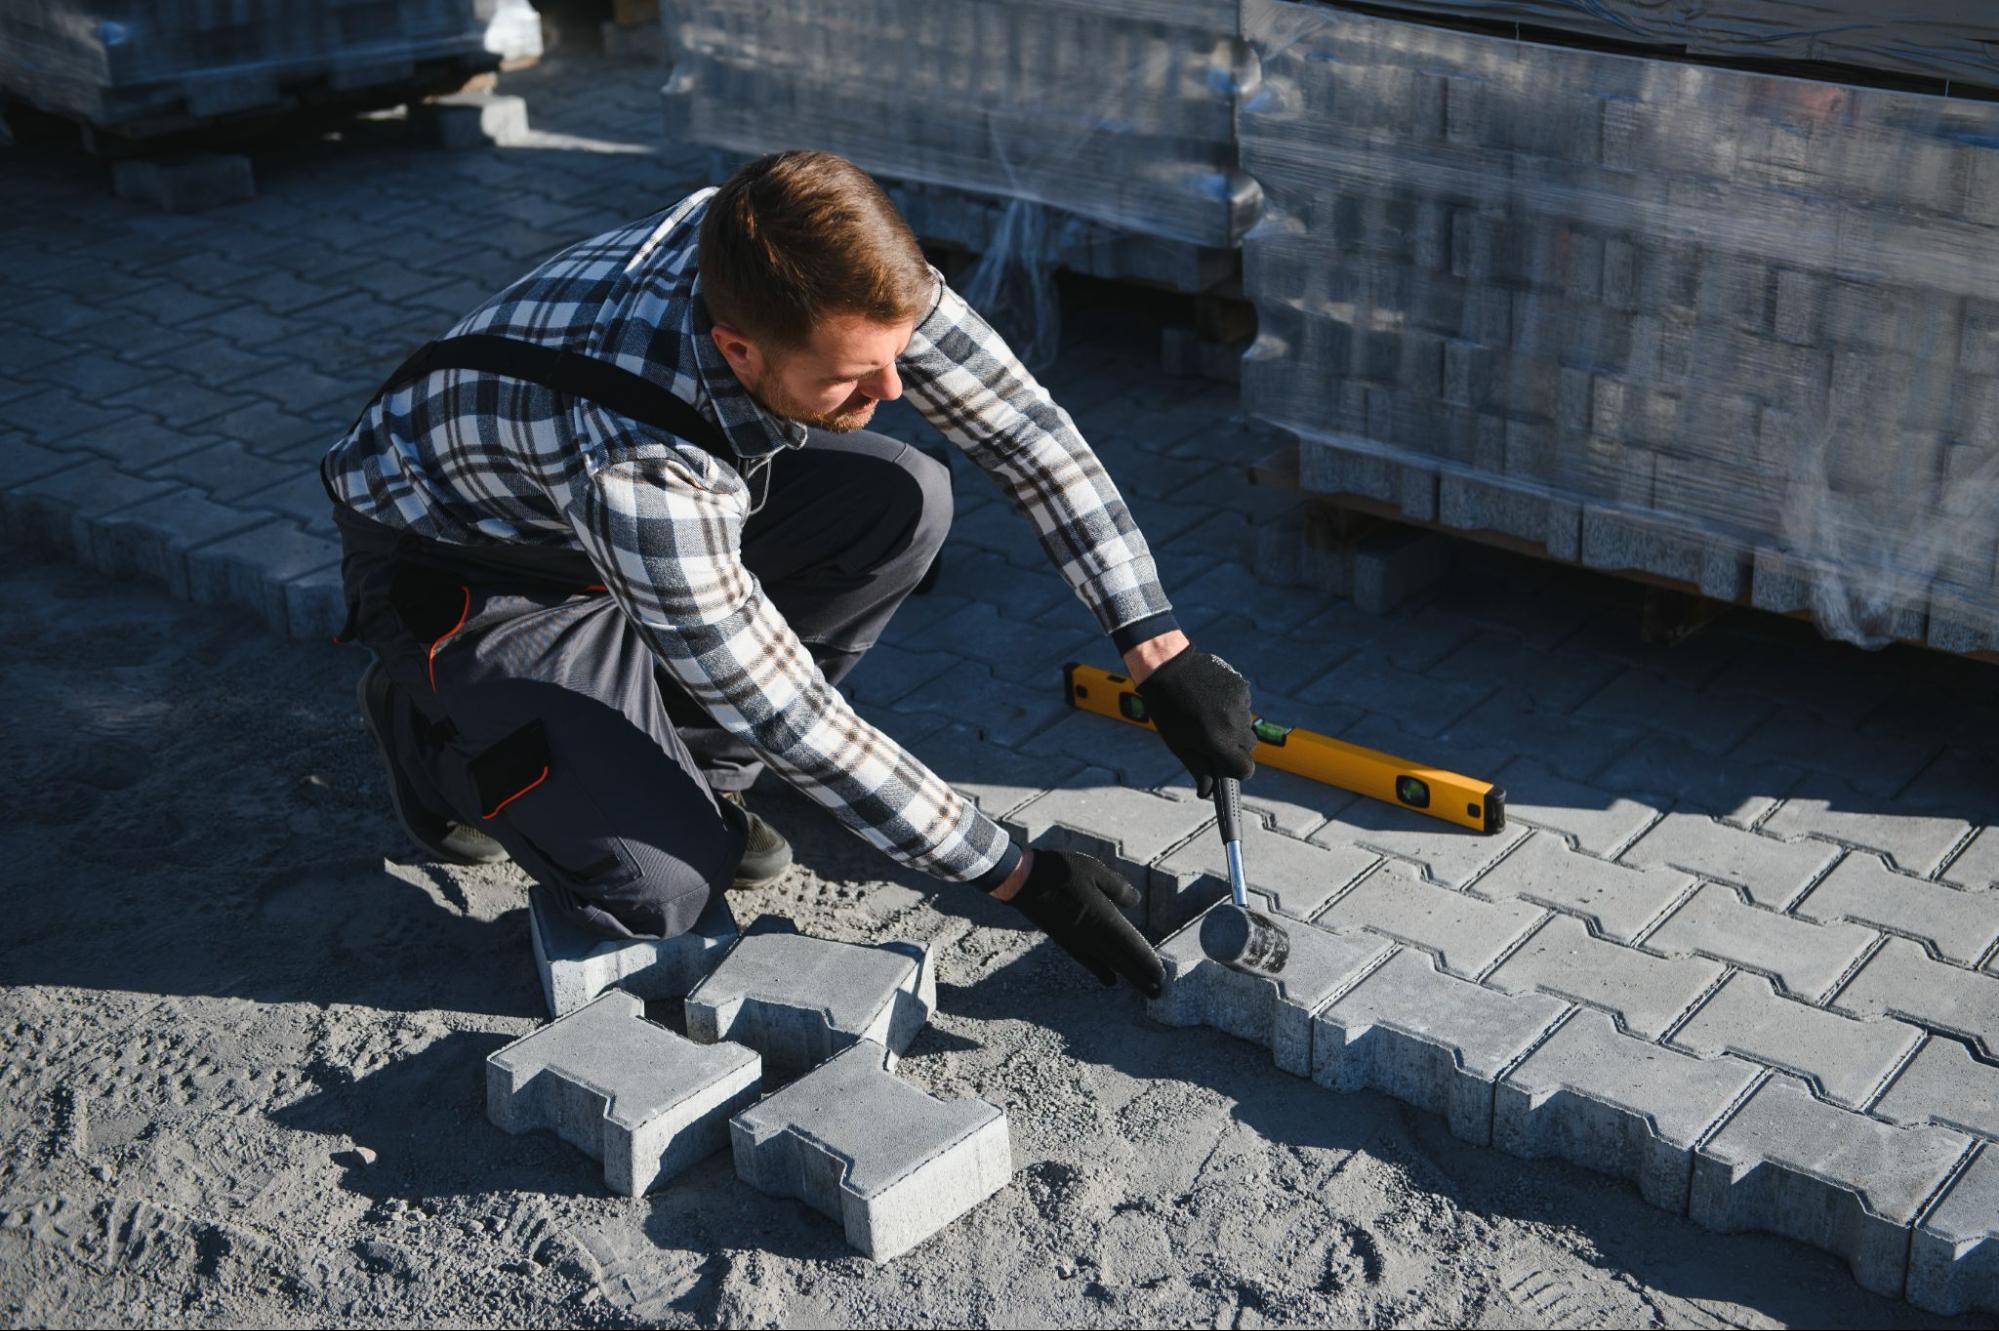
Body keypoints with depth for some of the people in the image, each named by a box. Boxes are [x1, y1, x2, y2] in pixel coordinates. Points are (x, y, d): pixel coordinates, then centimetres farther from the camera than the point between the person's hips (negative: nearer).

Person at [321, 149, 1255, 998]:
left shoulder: (843, 280, -27)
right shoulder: (629, 459, -42)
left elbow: (1023, 426, -15)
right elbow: (786, 718, -32)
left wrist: (1161, 650, -21)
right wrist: (1018, 876, -26)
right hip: (459, 565, -6)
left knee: (905, 503, -18)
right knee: (660, 888, -22)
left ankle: (684, 760, 1)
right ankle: (426, 720, 6)